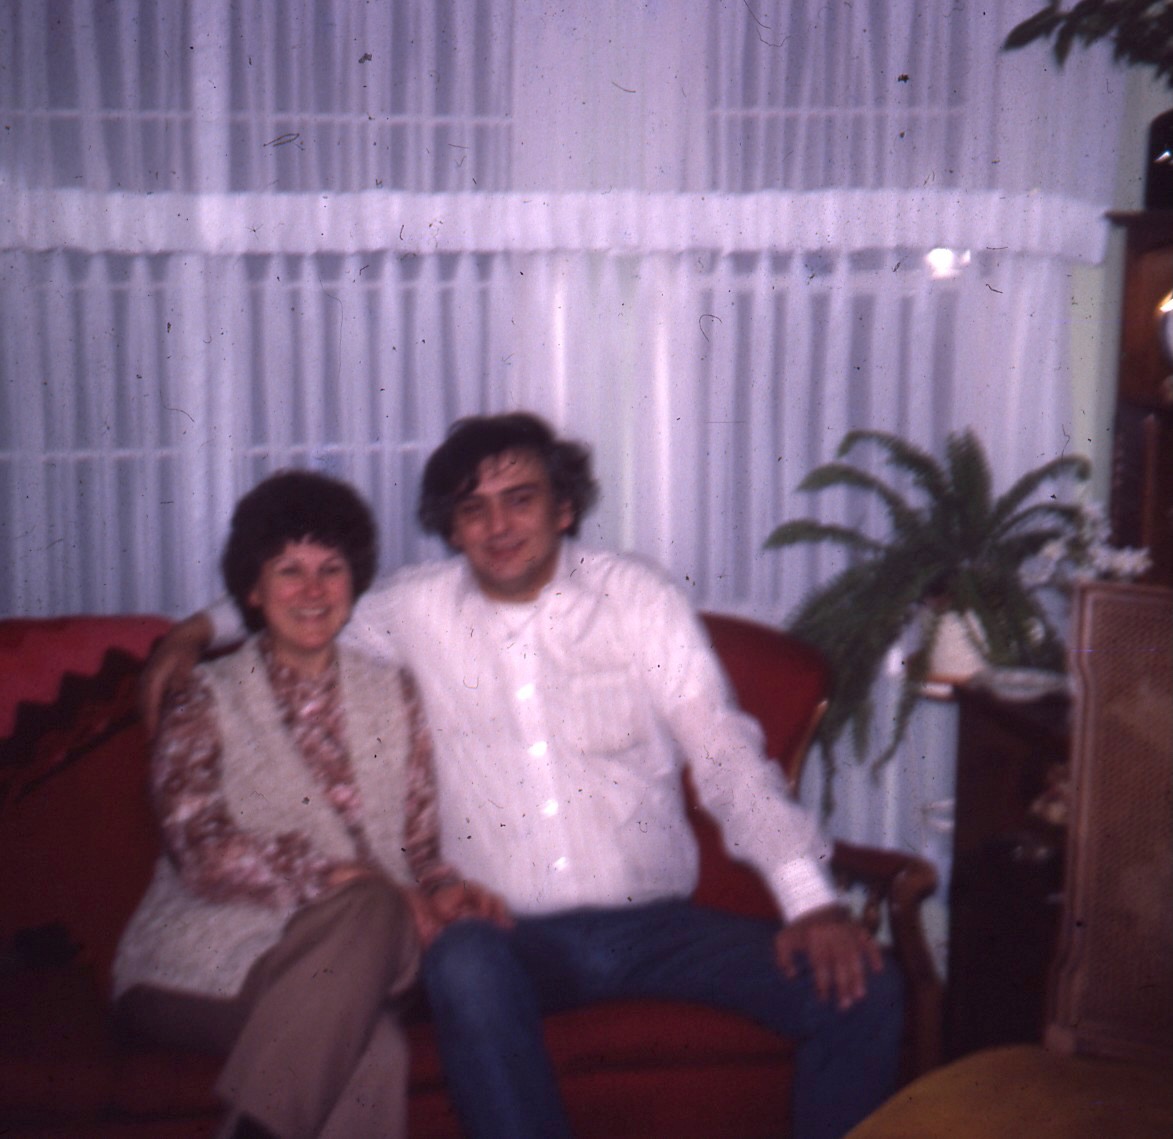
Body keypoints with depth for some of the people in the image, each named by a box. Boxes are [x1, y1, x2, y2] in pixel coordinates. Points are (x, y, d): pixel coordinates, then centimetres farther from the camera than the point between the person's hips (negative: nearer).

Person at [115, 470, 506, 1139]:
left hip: (349, 958, 2)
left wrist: (441, 888, -12)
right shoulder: (206, 704, 6)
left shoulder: (392, 695, 17)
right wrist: (342, 877, -21)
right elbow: (200, 853, -10)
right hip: (201, 973, -2)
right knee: (374, 1051, -33)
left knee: (367, 1045, -36)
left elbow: (422, 839, 12)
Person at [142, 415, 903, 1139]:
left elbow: (727, 757, 0)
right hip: (509, 934, -1)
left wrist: (811, 899, -12)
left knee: (861, 990, -18)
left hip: (654, 922, 1)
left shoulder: (641, 600, 5)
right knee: (466, 967, -38)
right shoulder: (415, 611, 7)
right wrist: (205, 626, 7)